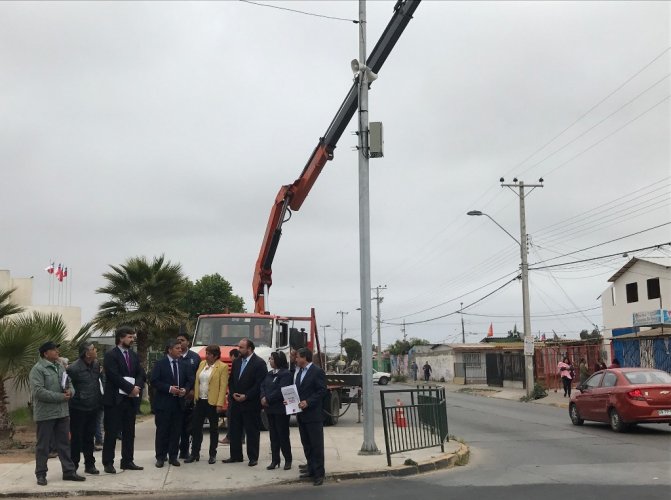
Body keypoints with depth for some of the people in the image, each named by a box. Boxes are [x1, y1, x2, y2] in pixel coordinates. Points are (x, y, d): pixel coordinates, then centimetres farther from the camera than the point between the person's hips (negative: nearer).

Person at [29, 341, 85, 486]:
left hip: (62, 412, 7)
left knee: (64, 443, 11)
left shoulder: (59, 367, 14)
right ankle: (41, 474, 13)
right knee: (43, 445, 3)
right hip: (45, 414, -7)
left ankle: (69, 471, 17)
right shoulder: (38, 369, -11)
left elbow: (69, 383, 20)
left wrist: (70, 391, -6)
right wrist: (61, 397, -19)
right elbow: (38, 391, -20)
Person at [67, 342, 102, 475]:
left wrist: (99, 401, 13)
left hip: (93, 408, 6)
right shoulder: (74, 369, -17)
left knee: (89, 437, 15)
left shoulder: (96, 364, 5)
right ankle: (73, 466, 14)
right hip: (78, 409, -6)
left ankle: (90, 464, 25)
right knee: (76, 438, 3)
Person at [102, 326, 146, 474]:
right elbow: (114, 376, -17)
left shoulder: (133, 355, 14)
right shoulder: (110, 355, -7)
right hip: (115, 399, -7)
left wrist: (137, 387, -9)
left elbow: (141, 374, 10)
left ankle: (127, 461, 17)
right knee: (111, 432, -1)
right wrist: (131, 388, -17)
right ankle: (108, 463, 5)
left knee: (129, 432, 10)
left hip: (131, 398, 7)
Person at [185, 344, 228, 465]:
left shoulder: (223, 367, -8)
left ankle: (213, 455, 16)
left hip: (213, 402, -5)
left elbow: (223, 386, -13)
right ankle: (195, 454, 16)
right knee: (196, 427, 7)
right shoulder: (202, 364, 10)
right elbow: (197, 381, 14)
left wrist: (220, 404, -18)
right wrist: (195, 397, 7)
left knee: (213, 429, 7)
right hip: (200, 401, 5)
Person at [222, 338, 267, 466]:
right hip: (235, 403, 6)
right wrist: (233, 394, -2)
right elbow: (231, 380, 15)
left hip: (251, 404, -6)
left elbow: (260, 384, -14)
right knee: (234, 430, 10)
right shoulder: (236, 362, 11)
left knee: (252, 432, 1)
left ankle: (253, 457, 7)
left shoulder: (259, 363, -9)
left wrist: (246, 396, -15)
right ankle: (235, 456, 19)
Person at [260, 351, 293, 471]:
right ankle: (275, 460, 15)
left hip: (281, 409, -7)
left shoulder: (286, 374, -12)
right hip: (270, 409, 8)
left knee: (283, 434, -1)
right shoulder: (269, 374, 15)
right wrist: (263, 397, -10)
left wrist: (268, 399, -16)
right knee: (273, 435, 10)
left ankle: (288, 460, 10)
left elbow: (281, 390, -20)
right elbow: (263, 386, 9)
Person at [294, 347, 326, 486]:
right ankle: (311, 469, 20)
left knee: (316, 445, -4)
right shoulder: (299, 372, 17)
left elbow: (322, 391, -15)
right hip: (302, 414, 8)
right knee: (306, 444, 12)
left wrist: (308, 402, -20)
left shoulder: (317, 371, -9)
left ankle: (319, 473, -1)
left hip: (313, 415, -8)